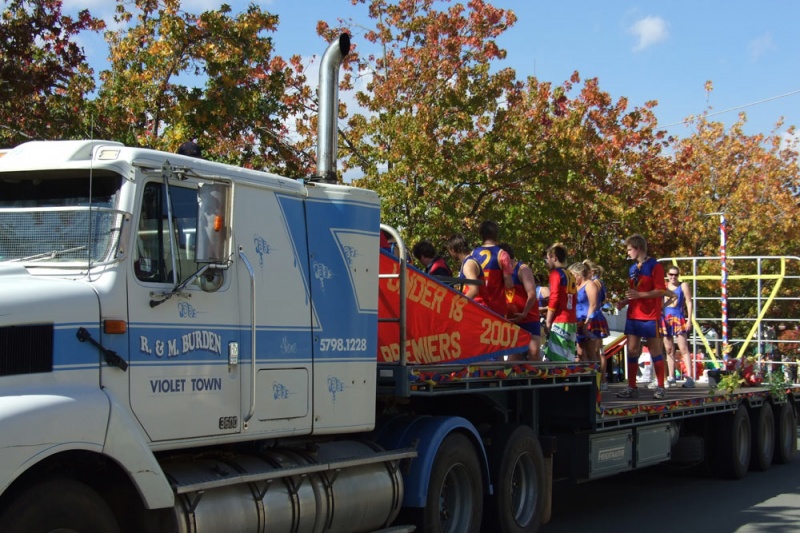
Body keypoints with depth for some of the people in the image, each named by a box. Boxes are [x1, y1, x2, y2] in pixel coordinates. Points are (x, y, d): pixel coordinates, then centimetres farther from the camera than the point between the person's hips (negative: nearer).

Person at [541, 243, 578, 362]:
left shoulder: (556, 273, -5)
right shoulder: (570, 275, 17)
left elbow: (554, 298, -12)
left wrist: (548, 321, -9)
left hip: (559, 322, -8)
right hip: (571, 322, 8)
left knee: (556, 359, -11)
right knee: (568, 359, 7)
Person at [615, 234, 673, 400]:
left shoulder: (654, 266, -6)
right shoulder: (632, 269, 15)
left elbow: (661, 291, -13)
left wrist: (639, 295, -22)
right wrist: (624, 301, 6)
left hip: (650, 316, -7)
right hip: (633, 316, 7)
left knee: (655, 351, -1)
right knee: (632, 351, 3)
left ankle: (661, 388, 5)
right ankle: (631, 387, 6)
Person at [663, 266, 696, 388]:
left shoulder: (683, 286, 5)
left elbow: (689, 303, 2)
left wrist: (689, 320, -6)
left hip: (678, 318, -4)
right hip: (665, 318, 4)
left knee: (683, 348, -11)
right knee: (669, 349, 8)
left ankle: (689, 377, -17)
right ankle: (671, 377, 15)